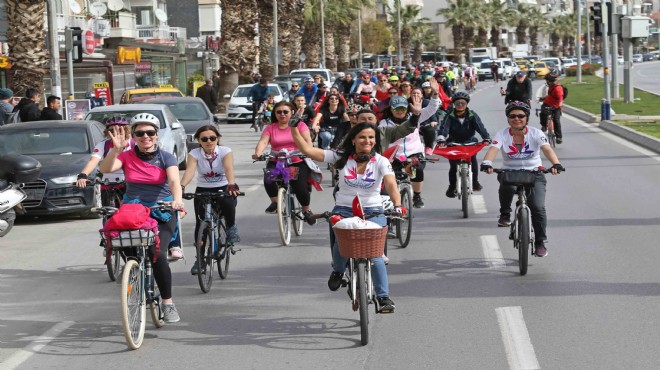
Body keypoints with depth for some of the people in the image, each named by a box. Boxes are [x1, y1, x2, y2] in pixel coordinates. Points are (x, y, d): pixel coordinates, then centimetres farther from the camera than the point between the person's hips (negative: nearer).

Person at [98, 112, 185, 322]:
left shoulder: (166, 158, -2)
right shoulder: (127, 156, 1)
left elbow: (174, 180, -19)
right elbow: (105, 169, -16)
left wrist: (177, 200, -38)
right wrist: (116, 149, -31)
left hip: (161, 212, -2)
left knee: (157, 254, -21)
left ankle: (168, 303, -7)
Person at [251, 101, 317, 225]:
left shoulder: (300, 125, 4)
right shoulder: (270, 128, 8)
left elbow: (307, 140, -9)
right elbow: (263, 142, -7)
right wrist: (257, 153, -28)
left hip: (298, 162, -2)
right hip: (276, 162, 2)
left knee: (300, 187, -20)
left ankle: (306, 210, 9)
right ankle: (275, 202, -5)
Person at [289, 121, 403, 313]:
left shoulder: (381, 162, -2)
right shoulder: (341, 158, 1)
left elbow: (391, 185, -17)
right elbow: (307, 150, -2)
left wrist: (397, 205, -36)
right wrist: (294, 129, -10)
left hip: (372, 211, -1)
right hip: (344, 210, 1)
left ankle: (384, 297, -8)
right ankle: (338, 270, 9)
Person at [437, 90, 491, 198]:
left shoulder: (472, 115, -6)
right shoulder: (450, 116, -7)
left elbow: (480, 126, -19)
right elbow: (444, 127, -22)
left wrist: (486, 138, -37)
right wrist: (441, 138, -43)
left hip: (469, 142, 0)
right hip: (453, 143, 0)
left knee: (473, 160, -21)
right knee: (453, 165, -10)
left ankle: (475, 182, -2)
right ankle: (452, 187, 9)